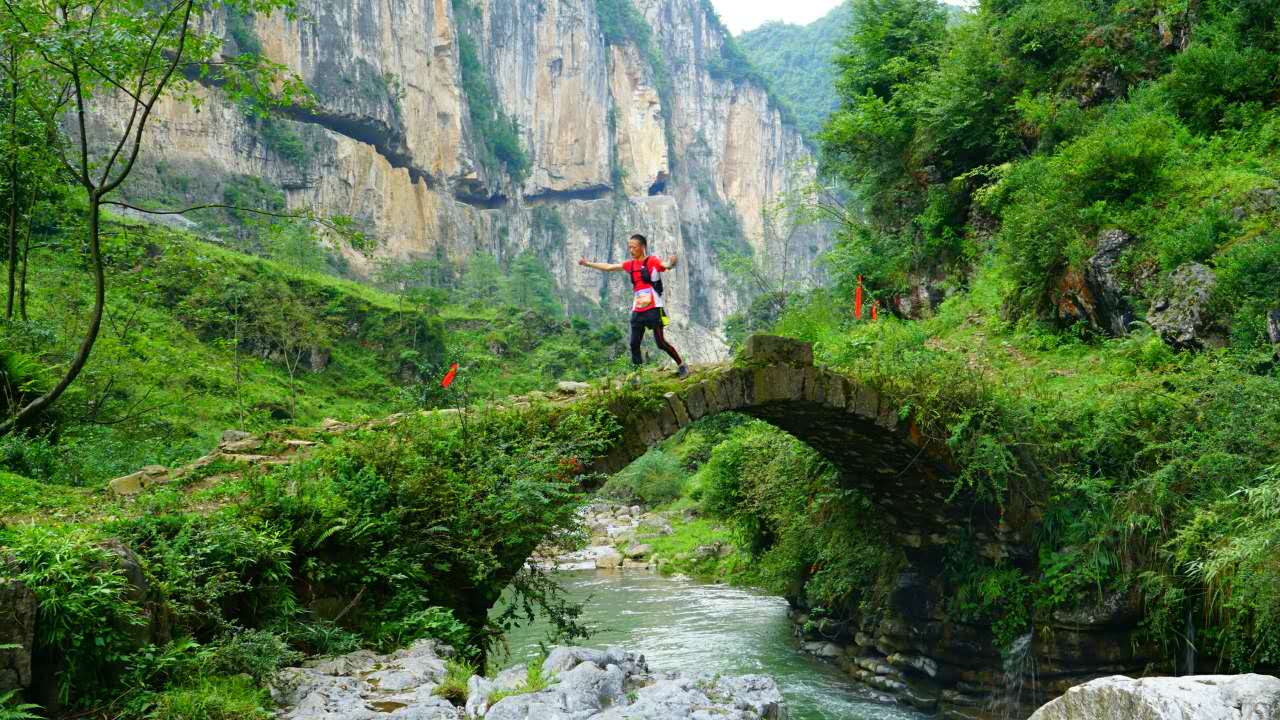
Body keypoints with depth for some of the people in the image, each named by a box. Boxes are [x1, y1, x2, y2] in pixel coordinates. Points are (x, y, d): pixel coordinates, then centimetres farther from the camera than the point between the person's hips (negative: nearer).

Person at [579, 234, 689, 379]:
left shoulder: (652, 261, -6)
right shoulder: (631, 265, 12)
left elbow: (666, 265, -25)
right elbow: (609, 267, 21)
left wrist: (671, 263, -49)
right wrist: (588, 264, 21)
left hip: (654, 309, -6)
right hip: (637, 311, 7)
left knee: (660, 342, -7)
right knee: (634, 344, 2)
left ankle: (681, 365, 11)